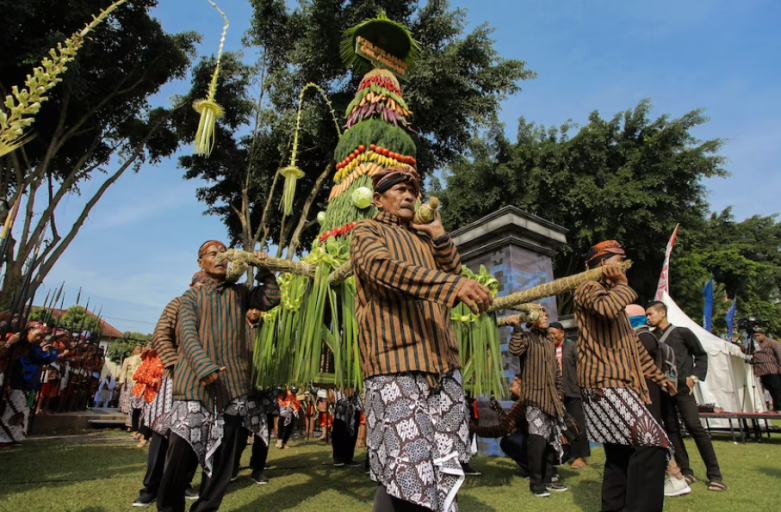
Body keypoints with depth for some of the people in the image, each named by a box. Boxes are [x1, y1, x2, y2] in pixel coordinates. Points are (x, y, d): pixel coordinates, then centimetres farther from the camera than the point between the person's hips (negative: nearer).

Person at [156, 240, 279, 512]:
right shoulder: (191, 296, 8)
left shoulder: (240, 293, 16)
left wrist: (264, 269, -4)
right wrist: (205, 367, -22)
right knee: (181, 452, 0)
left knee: (223, 457, 6)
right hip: (196, 383, -2)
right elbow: (187, 334, -7)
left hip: (233, 383, 2)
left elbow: (271, 299, 3)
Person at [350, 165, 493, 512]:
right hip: (395, 364, -6)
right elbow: (386, 267, -17)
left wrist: (439, 236, 8)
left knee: (443, 472, 10)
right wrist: (454, 285, -30)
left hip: (442, 362, 7)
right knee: (406, 473, -11)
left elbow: (452, 272, 21)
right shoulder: (366, 231, 5)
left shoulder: (423, 238, 25)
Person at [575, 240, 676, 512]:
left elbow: (633, 345, 33)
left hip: (616, 383, 10)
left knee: (620, 457, 10)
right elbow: (607, 307, -29)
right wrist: (624, 285, -9)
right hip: (604, 383, -10)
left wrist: (658, 376, 34)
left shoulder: (613, 295, 27)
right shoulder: (588, 288, -3)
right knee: (653, 442, -18)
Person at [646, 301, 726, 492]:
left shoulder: (682, 332, 1)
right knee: (671, 429, 5)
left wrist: (695, 376, -4)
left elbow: (701, 355, 6)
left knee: (694, 426, -8)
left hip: (682, 388, -4)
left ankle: (714, 474, 4)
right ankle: (686, 471, 15)